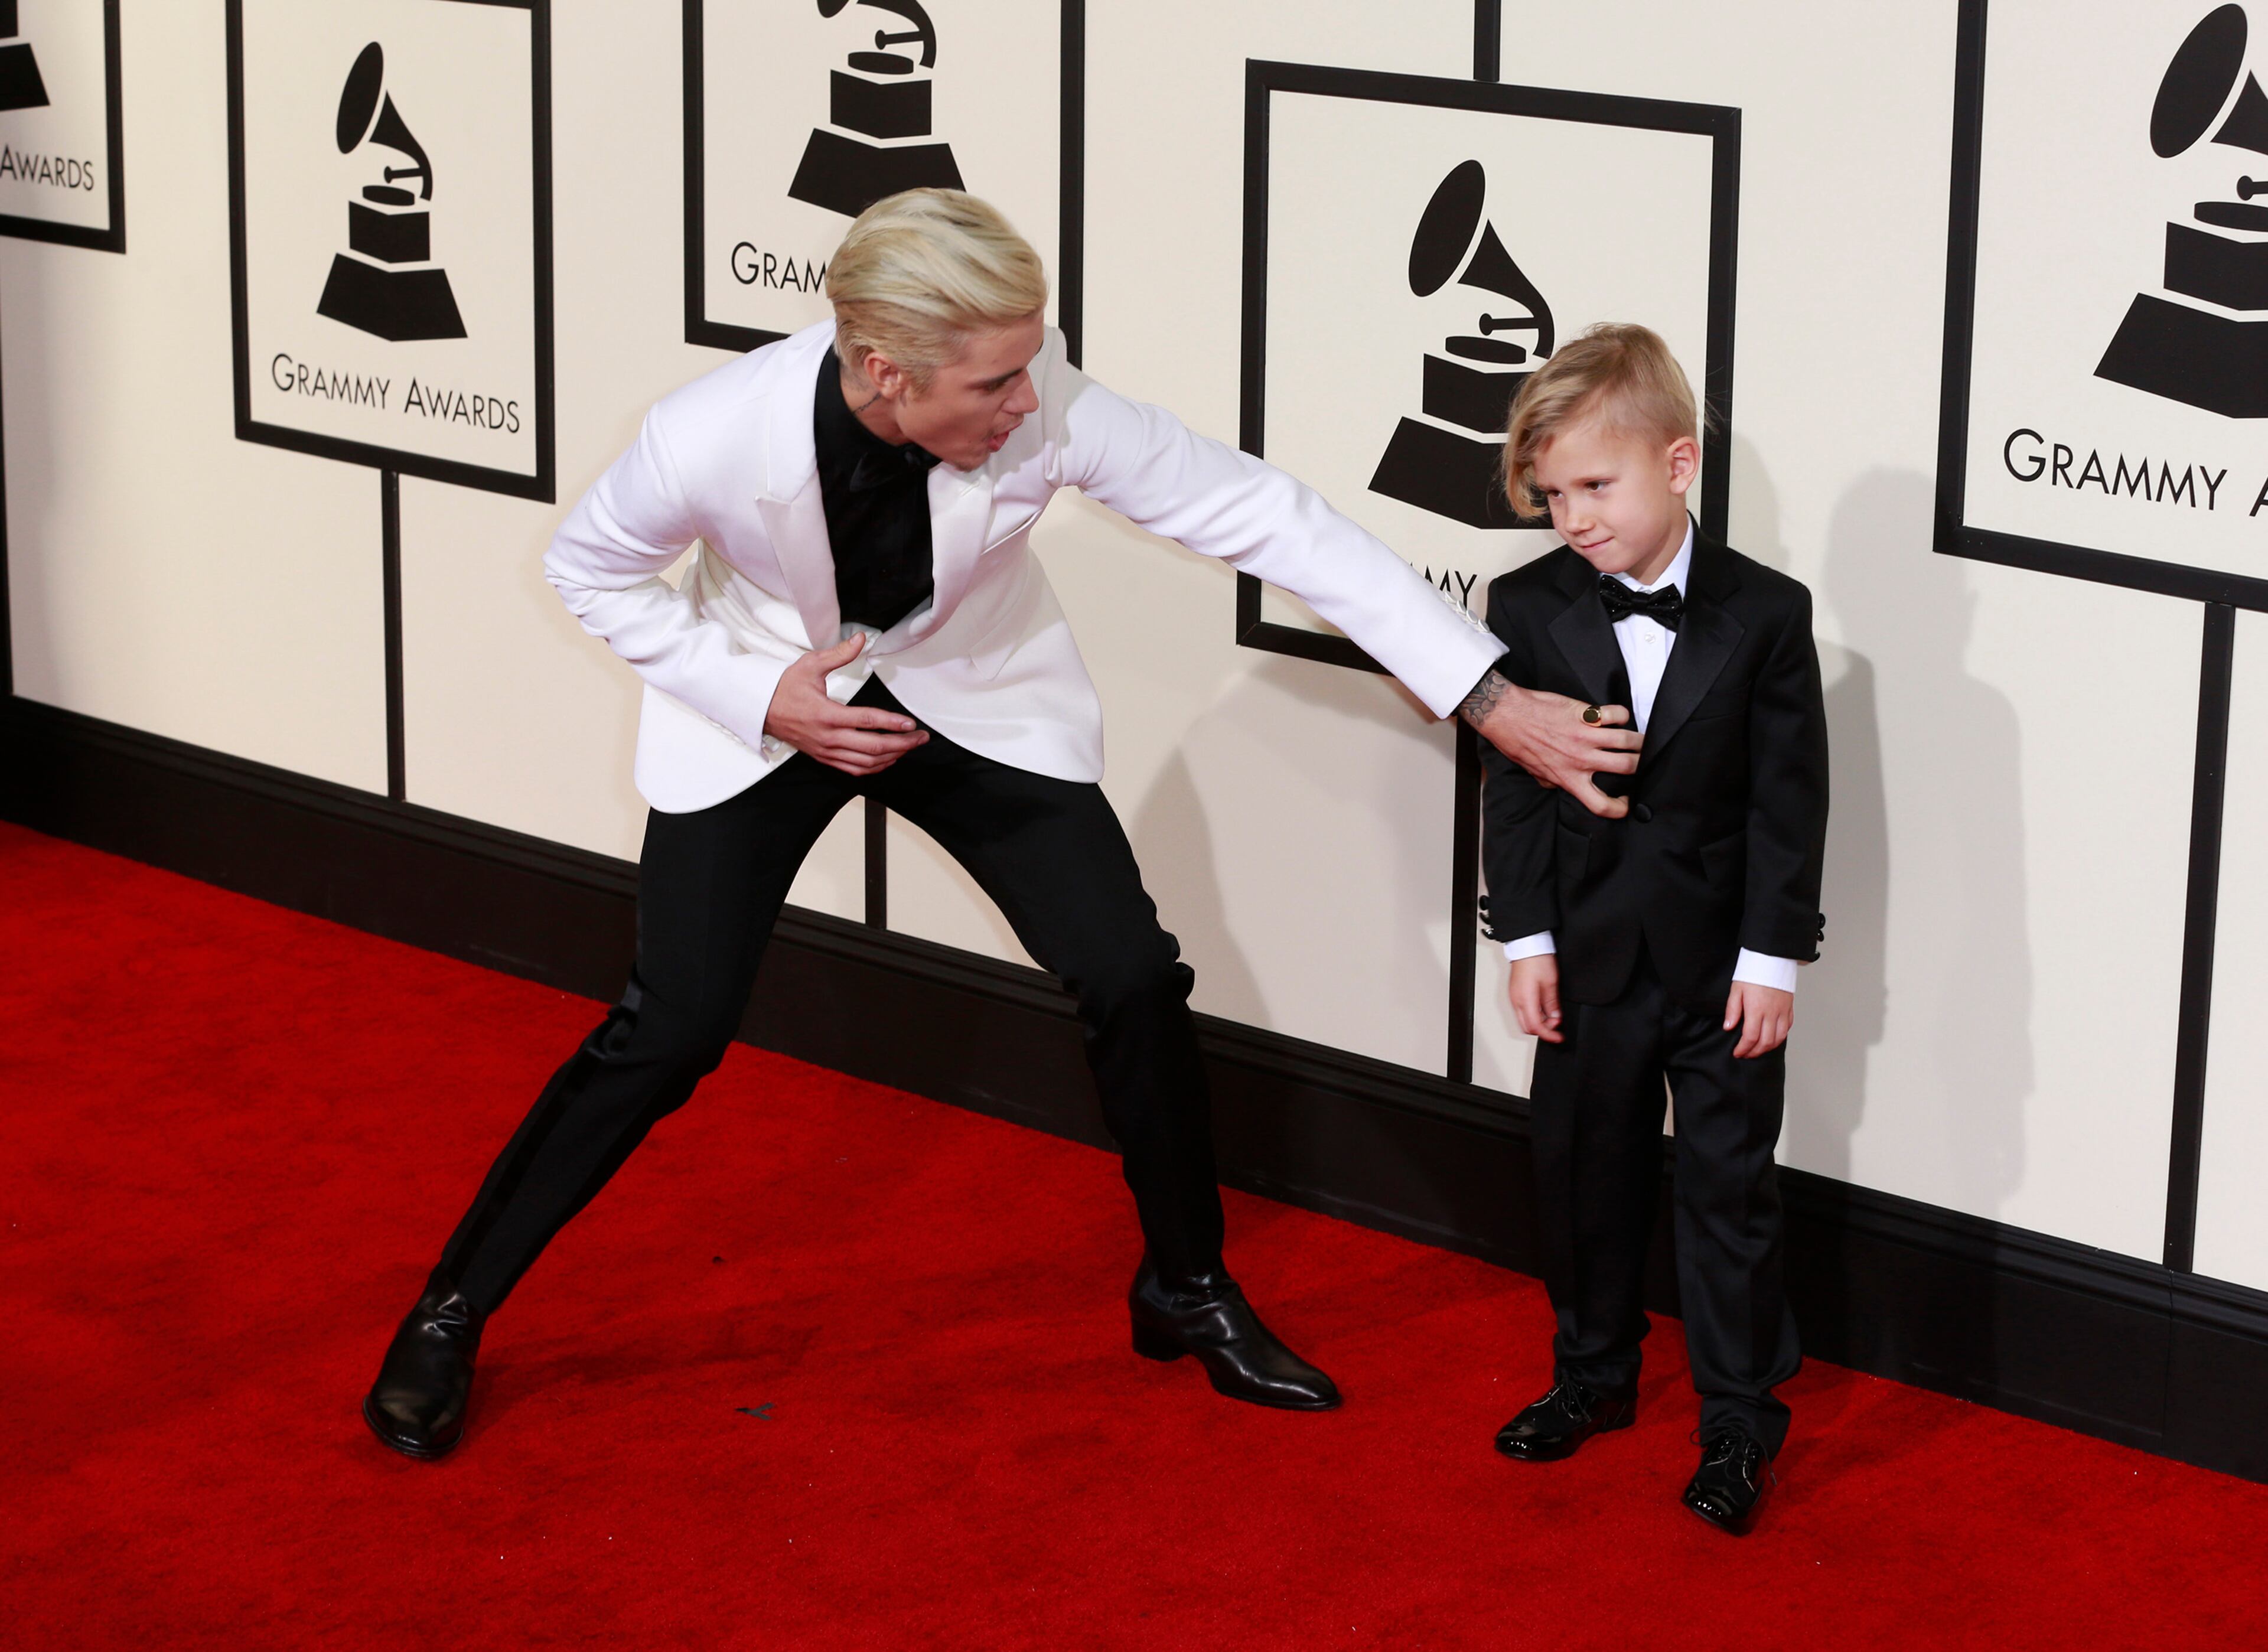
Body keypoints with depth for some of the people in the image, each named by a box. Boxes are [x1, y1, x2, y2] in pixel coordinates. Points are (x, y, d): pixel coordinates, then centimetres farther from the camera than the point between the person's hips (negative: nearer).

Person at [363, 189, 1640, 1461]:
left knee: (1136, 983, -6)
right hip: (767, 703, -2)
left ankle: (1188, 1292, 20)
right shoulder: (714, 439, -32)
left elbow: (1271, 519, -25)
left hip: (979, 700, 2)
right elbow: (592, 571, -10)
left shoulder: (1050, 414, -31)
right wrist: (762, 699, -23)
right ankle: (450, 1315, 10)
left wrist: (1490, 700, -26)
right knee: (671, 1032, -9)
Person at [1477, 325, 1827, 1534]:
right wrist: (1528, 939, -5)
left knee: (1728, 1187, 4)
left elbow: (1789, 799, -7)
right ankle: (1592, 1377, 33)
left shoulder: (1766, 614, -9)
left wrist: (1771, 958, -9)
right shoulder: (1530, 609, -4)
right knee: (1582, 1172, 14)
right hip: (1590, 956, 2)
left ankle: (1740, 1421, 15)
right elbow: (1514, 785, -1)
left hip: (1722, 963, -2)